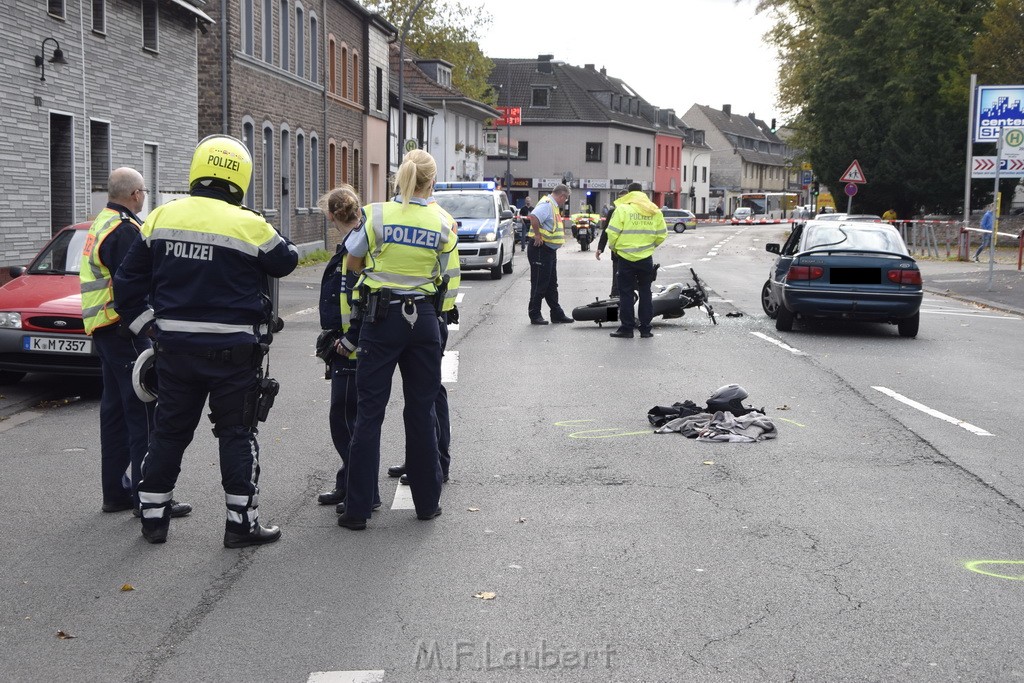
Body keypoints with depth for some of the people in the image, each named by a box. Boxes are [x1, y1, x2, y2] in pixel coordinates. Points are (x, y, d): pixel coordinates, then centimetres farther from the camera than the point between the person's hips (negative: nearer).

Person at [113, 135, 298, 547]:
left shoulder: (160, 218, 1)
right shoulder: (249, 226, -13)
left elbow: (129, 283, 5)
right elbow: (285, 262, 5)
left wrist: (149, 326, 12)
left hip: (175, 347, 4)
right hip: (232, 351, -4)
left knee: (169, 431, 15)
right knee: (236, 435, 7)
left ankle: (153, 517, 22)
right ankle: (242, 523, 9)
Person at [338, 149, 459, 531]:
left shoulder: (377, 214, -6)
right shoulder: (443, 222, -2)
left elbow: (354, 262, 6)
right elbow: (447, 278, 1)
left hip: (381, 317, -1)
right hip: (423, 318, 1)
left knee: (369, 412, 3)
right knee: (421, 412, 11)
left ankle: (357, 509, 4)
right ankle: (427, 502, 20)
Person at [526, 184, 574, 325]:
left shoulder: (554, 206, 15)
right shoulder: (547, 204, -17)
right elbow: (533, 217, -34)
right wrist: (537, 235, -27)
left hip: (550, 250, 11)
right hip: (540, 250, -11)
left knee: (551, 284, 15)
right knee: (539, 284, -3)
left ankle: (557, 314, 23)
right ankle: (535, 316, 4)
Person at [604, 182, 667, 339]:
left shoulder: (622, 209, -7)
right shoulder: (654, 211, 5)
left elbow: (613, 232, -12)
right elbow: (661, 235, 4)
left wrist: (613, 247, 7)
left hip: (626, 257, -3)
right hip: (646, 258, 3)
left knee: (626, 293, 4)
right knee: (645, 293, 11)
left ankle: (627, 328, 4)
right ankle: (645, 329, 11)